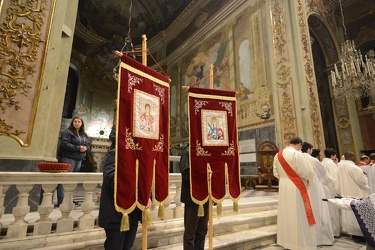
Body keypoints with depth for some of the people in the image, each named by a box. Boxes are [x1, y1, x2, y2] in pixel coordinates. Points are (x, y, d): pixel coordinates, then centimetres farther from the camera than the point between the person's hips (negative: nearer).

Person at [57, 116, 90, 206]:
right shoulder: (67, 132, -4)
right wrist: (78, 148, -18)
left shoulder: (84, 134, 16)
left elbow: (88, 145, 16)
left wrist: (85, 148, -7)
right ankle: (61, 201, -3)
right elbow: (65, 144, -15)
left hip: (79, 159, 7)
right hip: (68, 158, -7)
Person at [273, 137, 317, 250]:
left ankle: (287, 239, 28)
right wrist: (309, 180, 5)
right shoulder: (297, 154, -16)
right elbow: (306, 172, -14)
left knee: (286, 213, 16)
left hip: (283, 186, 7)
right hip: (296, 187, -6)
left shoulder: (278, 155, 5)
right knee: (298, 215, 5)